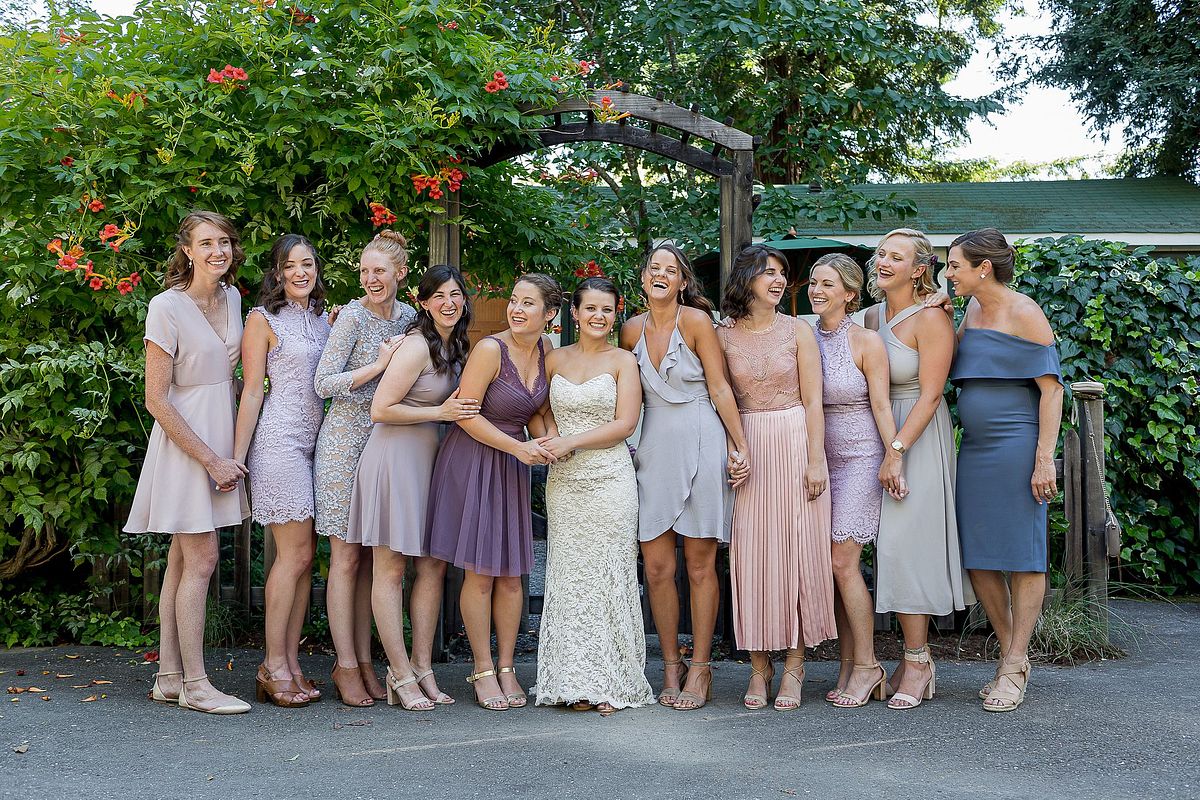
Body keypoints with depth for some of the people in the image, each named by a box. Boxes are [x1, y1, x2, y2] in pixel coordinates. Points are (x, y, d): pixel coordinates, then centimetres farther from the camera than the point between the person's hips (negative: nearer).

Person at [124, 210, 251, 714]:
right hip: (184, 442, -7)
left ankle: (169, 678, 16)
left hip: (220, 438, 7)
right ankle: (195, 685, 1)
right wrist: (212, 461, -16)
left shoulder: (232, 297, 7)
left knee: (182, 560, 10)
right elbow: (156, 400, -15)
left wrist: (229, 452, 10)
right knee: (202, 559, -7)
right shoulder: (167, 307, -14)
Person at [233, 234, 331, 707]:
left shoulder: (325, 318, 16)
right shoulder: (264, 319, -2)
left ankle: (291, 663, 10)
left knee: (302, 557, 5)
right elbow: (252, 392, -6)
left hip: (316, 443, 6)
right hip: (279, 441, -6)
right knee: (296, 553, -8)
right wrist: (237, 457, -8)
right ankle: (273, 666, 1)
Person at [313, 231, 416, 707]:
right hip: (345, 441, -5)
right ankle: (346, 666, 4)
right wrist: (380, 365, -16)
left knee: (370, 559, 8)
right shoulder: (353, 316, -9)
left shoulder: (408, 317, 9)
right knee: (346, 558, -3)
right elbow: (323, 383, -14)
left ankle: (364, 661, 14)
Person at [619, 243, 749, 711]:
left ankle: (700, 669, 9)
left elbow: (719, 387, -5)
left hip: (701, 446, -4)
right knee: (657, 567, 0)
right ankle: (671, 666, 12)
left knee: (700, 564, 0)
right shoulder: (631, 330, 9)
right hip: (654, 448, 4)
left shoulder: (696, 321, -4)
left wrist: (740, 446, -7)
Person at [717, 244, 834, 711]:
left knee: (796, 548, 0)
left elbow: (813, 401, -1)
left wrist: (816, 460, -8)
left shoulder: (797, 331, 2)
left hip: (795, 444, -1)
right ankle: (759, 665, 9)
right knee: (751, 553, 1)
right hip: (747, 449, 1)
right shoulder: (724, 336, 5)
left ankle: (794, 665, 7)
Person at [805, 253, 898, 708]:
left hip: (858, 458, -5)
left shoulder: (867, 341, -6)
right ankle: (849, 668, 11)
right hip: (819, 459, 5)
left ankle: (866, 665, 1)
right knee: (831, 566, 3)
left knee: (843, 561, -11)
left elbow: (880, 405, -8)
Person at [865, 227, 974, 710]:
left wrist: (897, 451, -20)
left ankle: (916, 663, -2)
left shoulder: (931, 318, -11)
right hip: (881, 434, 7)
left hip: (920, 438, -7)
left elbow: (930, 395, -16)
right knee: (892, 548, 6)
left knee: (905, 544, -10)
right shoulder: (872, 316, 10)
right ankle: (917, 658, 14)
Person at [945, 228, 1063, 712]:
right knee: (978, 558, 8)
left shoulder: (1023, 314, -9)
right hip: (975, 449, 8)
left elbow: (1051, 389, -11)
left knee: (1022, 556, -1)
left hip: (1016, 446, -8)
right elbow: (955, 368, 24)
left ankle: (1014, 668, 5)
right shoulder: (974, 309, 14)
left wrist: (1044, 459, -17)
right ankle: (1011, 654, 21)